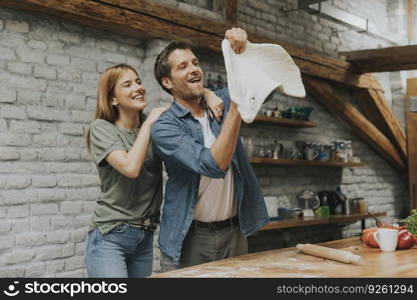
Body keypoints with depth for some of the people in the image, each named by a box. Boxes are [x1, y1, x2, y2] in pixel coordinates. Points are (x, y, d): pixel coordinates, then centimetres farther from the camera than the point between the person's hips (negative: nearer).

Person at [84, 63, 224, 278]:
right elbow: (131, 167, -22)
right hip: (110, 238, -5)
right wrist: (149, 123, -12)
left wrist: (209, 95, -7)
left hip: (145, 239, 5)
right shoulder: (102, 128, -6)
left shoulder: (153, 124, 8)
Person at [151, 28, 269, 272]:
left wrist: (245, 48, -21)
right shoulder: (164, 127, -11)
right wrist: (238, 106, -29)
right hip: (189, 238, -4)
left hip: (234, 233, 4)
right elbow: (214, 165, -24)